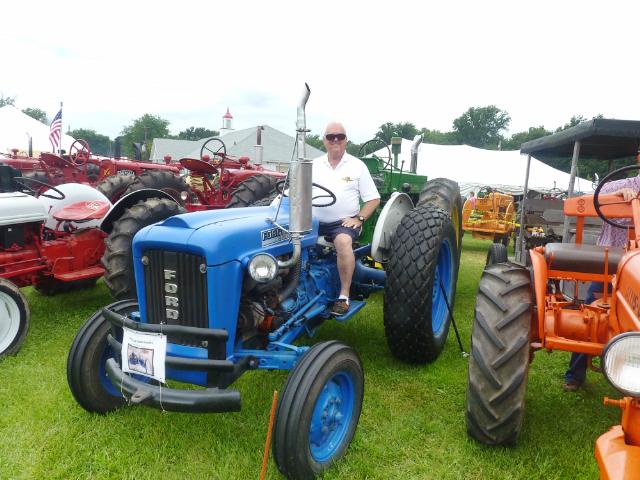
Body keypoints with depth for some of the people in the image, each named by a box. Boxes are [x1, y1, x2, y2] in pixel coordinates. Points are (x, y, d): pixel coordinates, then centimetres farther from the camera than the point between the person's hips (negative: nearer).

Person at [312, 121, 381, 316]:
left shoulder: (357, 166, 4)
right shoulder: (314, 165, 11)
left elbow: (373, 199, 3)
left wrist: (359, 219, -10)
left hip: (344, 222, -3)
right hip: (316, 222, 4)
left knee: (343, 242, -36)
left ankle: (344, 296, -28)